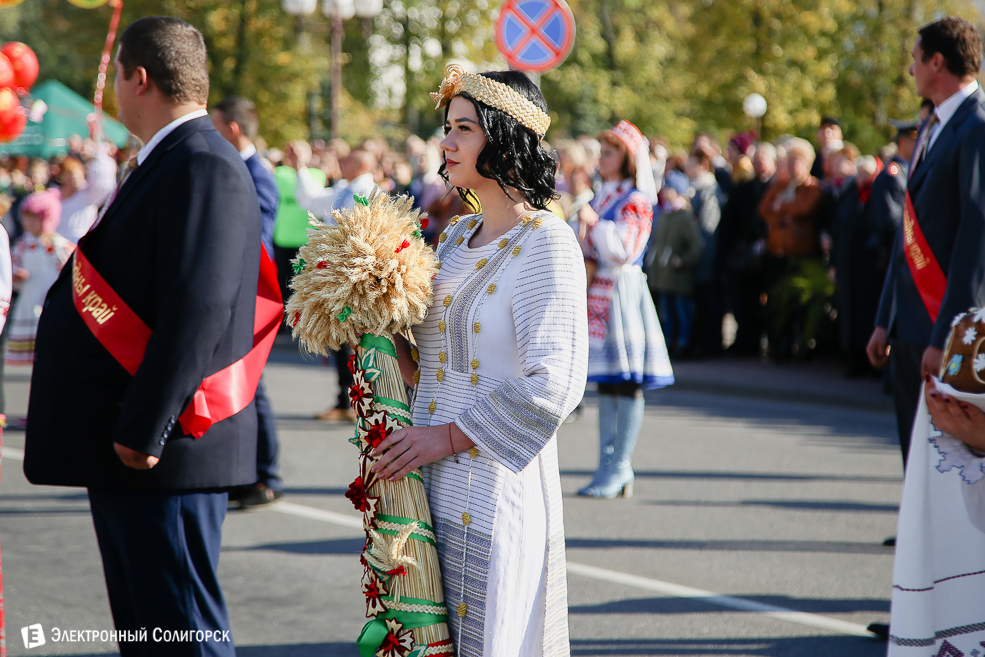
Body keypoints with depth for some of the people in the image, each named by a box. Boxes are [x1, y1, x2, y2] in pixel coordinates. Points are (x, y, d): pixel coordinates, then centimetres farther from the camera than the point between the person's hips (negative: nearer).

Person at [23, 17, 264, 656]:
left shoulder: (203, 168, -16)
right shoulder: (170, 161, 18)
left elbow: (197, 310, -24)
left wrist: (143, 431, -23)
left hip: (169, 454, -11)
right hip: (127, 444, 11)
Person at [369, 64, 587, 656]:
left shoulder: (545, 241, -10)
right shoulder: (456, 238, 14)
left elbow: (555, 384, -18)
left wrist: (448, 436, -16)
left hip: (497, 493, -7)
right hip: (431, 489, 7)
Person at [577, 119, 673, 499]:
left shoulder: (636, 202, -8)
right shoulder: (602, 197, 17)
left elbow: (624, 251, -19)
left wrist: (596, 223, -21)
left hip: (623, 293, -9)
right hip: (599, 293, 9)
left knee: (626, 383, -5)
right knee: (605, 383, 10)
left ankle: (620, 469, -2)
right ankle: (608, 465, 14)